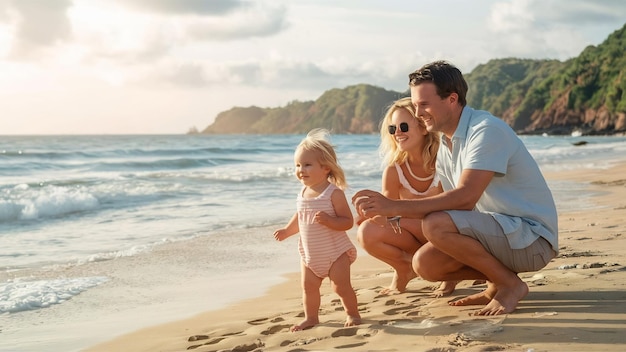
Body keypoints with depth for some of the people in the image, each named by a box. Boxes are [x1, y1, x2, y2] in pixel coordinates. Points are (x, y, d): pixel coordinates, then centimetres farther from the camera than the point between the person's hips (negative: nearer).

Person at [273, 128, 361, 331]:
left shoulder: (334, 193, -18)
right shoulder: (303, 194, 2)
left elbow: (347, 222, -20)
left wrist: (328, 220, -34)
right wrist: (287, 231, 8)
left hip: (335, 251, -6)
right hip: (309, 254, 6)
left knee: (341, 286, -1)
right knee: (308, 286, 10)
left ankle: (352, 314, 18)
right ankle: (311, 317, 24)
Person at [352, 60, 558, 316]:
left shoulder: (486, 130, -19)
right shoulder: (445, 146, 10)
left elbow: (465, 198, -29)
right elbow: (450, 203, 6)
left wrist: (394, 207, -30)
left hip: (533, 238, -8)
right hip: (500, 233, 8)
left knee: (436, 225, -27)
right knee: (424, 263, -7)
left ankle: (511, 285, -9)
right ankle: (498, 284, 10)